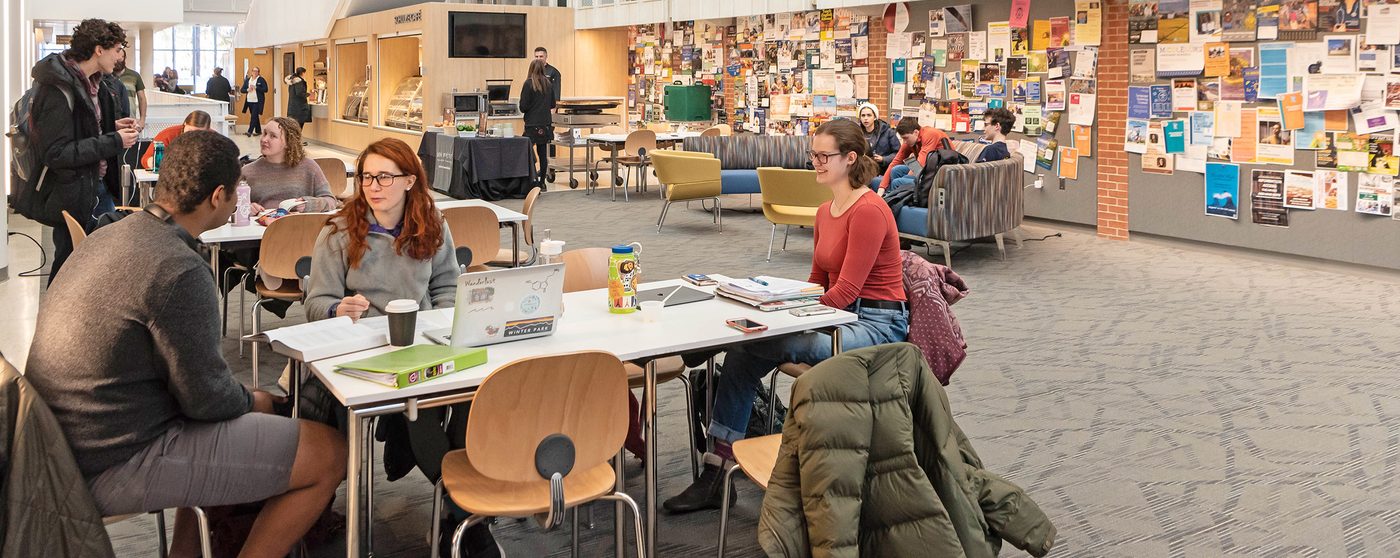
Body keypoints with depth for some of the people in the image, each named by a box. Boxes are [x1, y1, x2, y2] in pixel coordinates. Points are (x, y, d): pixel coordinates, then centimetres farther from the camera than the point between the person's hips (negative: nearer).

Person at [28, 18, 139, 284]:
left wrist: (112, 128, 4)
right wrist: (114, 142, -22)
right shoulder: (58, 90, -22)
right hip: (73, 195, -9)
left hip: (99, 187, 9)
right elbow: (55, 153, -25)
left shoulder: (95, 82, 6)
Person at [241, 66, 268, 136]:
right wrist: (247, 90, -10)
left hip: (257, 101, -5)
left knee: (253, 116, -11)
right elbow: (242, 90, 11)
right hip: (249, 101, 5)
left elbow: (265, 89, -10)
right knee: (255, 116, 12)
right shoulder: (247, 80, 12)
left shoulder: (261, 80, -2)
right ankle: (258, 131, 21)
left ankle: (250, 131, -13)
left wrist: (256, 87, -17)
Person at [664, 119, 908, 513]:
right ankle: (717, 469, -14)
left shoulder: (869, 211, -14)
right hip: (838, 315, 8)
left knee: (772, 344, -31)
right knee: (742, 351, -15)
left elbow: (846, 291, -18)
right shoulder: (826, 212, 14)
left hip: (877, 325, -8)